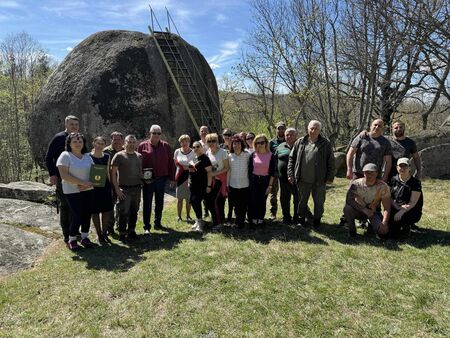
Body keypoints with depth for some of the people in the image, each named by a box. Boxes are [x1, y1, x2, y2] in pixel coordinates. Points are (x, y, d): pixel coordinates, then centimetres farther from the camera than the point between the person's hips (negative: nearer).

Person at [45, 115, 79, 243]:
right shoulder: (58, 138, -7)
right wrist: (52, 174, -13)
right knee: (64, 206, 3)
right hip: (62, 179, -5)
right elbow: (48, 157, -7)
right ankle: (66, 235, 14)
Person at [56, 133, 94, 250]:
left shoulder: (87, 156, 9)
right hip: (72, 191, -5)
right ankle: (72, 240, 13)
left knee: (87, 214, 7)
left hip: (88, 190, 5)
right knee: (77, 216, -7)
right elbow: (64, 175, -16)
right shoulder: (65, 155, -8)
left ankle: (85, 237, 24)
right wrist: (82, 182, -19)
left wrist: (86, 185, -8)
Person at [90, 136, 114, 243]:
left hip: (105, 186, 4)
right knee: (95, 211, 4)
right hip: (93, 187, -4)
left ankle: (105, 233, 19)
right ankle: (99, 235, 15)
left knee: (107, 210, 6)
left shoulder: (107, 157, 8)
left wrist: (110, 186, 12)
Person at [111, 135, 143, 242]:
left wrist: (142, 181, 6)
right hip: (124, 189, -5)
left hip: (136, 188, 5)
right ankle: (122, 234, 9)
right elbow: (113, 173, -7)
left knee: (134, 212, 12)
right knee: (124, 212, -3)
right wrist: (117, 189, -12)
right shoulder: (119, 156, -5)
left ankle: (131, 231, 25)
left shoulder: (139, 156, 11)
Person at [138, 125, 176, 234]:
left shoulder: (166, 146, 5)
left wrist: (172, 178, 3)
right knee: (147, 204, 1)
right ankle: (146, 227, 8)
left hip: (161, 179, 3)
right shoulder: (143, 146, -1)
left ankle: (157, 223, 27)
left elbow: (171, 163, 6)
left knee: (159, 203, 13)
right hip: (148, 180, -3)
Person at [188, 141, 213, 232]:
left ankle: (200, 221, 5)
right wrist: (189, 182, 20)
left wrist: (209, 185, -19)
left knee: (196, 201, -11)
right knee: (193, 201, 8)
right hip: (193, 185, 8)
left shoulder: (204, 158, -10)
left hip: (202, 185, -8)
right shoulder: (193, 158, 14)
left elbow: (209, 172, -15)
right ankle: (198, 220, 24)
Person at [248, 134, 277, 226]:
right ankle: (253, 220, 16)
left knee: (262, 201, 5)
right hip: (253, 180, 1)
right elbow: (249, 170, 5)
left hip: (265, 181, -1)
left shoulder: (271, 156, -4)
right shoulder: (253, 155, 1)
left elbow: (272, 172, -4)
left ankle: (260, 220, 20)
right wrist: (249, 183, 1)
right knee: (253, 201, 2)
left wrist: (270, 185, -7)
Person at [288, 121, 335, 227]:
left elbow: (331, 161, 0)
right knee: (302, 200, 13)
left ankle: (317, 219, 29)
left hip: (319, 180, -1)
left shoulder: (326, 144, 0)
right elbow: (292, 158, 7)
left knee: (319, 201, 11)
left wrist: (330, 177, -4)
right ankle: (301, 219, 29)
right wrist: (290, 174, 1)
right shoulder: (300, 142, 4)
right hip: (303, 179, 1)